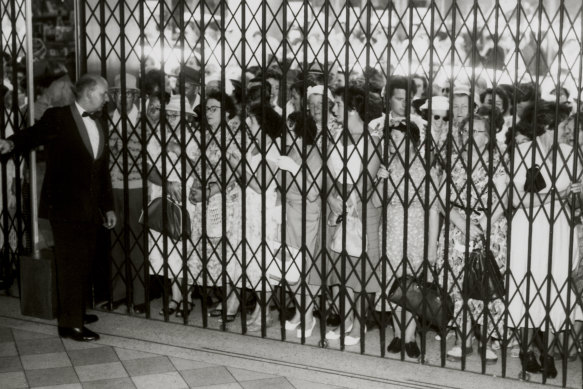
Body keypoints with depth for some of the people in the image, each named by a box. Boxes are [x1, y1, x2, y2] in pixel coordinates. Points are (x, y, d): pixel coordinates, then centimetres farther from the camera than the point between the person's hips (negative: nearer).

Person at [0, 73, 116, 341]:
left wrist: (108, 206, 19)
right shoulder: (57, 117, -4)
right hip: (65, 205, -7)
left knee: (84, 262, 10)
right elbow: (34, 135, -19)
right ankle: (70, 324, -1)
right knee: (70, 264, -5)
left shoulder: (97, 126, 17)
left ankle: (76, 312, 24)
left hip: (89, 208, 7)